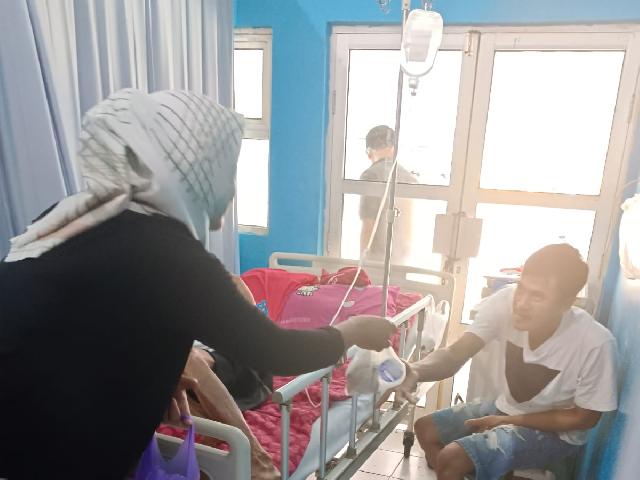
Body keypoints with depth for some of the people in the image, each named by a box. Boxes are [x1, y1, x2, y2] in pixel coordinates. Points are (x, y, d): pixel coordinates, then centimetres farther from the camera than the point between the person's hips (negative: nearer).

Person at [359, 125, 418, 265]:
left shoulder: (371, 176, -12)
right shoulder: (410, 179, 5)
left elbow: (368, 227, -12)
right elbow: (411, 226, 10)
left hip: (377, 258, -5)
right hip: (403, 259, 5)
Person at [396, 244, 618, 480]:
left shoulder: (595, 343, -31)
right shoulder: (507, 302, -23)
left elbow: (584, 418, -15)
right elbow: (455, 353, -24)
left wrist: (508, 421, -15)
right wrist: (415, 371, -46)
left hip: (554, 432, -5)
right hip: (506, 406, 5)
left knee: (452, 458, -20)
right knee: (426, 430, 3)